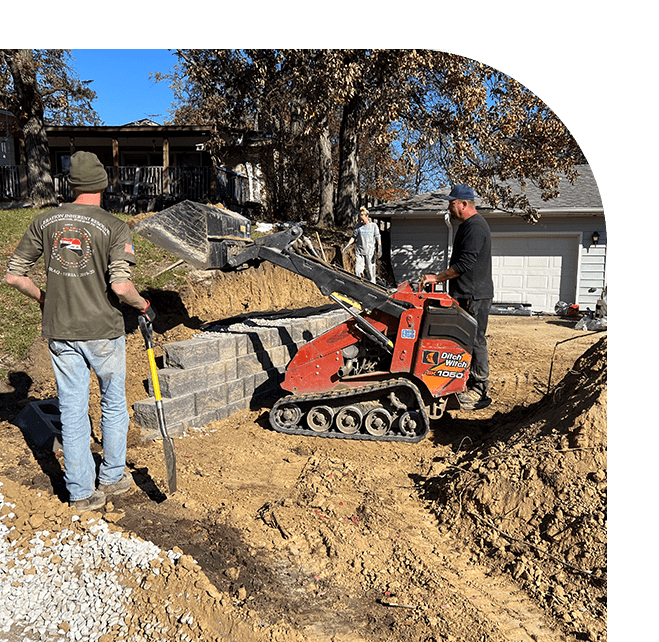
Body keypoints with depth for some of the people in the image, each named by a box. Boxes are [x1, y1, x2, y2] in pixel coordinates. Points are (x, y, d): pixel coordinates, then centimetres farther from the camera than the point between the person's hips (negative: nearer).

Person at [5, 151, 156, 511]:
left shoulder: (44, 222, 2)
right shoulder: (114, 228, -11)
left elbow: (14, 275, 4)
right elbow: (120, 286, -23)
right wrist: (143, 305, -4)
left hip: (60, 332, 4)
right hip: (103, 331, -3)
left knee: (72, 412, 11)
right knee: (114, 405, 16)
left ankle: (82, 492, 21)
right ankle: (112, 479, 29)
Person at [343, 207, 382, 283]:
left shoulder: (374, 226, 4)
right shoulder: (358, 226, 9)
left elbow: (378, 238, 2)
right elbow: (354, 237, 12)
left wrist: (379, 249, -9)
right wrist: (347, 245, 2)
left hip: (370, 252, -1)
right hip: (359, 252, 1)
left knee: (371, 272, 1)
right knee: (357, 272, -7)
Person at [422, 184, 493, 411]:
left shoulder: (475, 227, -16)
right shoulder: (466, 225, 19)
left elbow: (465, 263, -22)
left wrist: (437, 277, -16)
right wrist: (441, 277, 19)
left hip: (475, 297, -11)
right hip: (465, 295, 11)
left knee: (475, 341, -6)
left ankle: (480, 392, 2)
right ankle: (471, 383, 24)